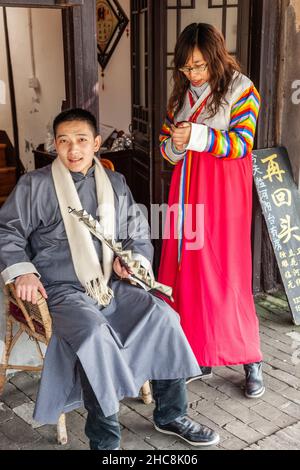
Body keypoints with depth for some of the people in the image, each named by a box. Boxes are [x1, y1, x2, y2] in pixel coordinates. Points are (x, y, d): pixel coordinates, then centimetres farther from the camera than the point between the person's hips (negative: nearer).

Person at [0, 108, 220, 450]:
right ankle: (104, 439, -19)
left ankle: (170, 415, 1)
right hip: (62, 290, -4)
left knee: (162, 316, -18)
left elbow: (138, 235, 21)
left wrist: (134, 258, -1)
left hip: (112, 284, 4)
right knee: (94, 333, -34)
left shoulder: (115, 183, 15)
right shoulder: (35, 185, 3)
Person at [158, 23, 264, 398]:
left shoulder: (240, 89, -3)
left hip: (223, 194, -5)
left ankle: (251, 362, 7)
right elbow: (165, 146, 14)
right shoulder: (181, 94, 13)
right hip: (187, 193, 5)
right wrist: (176, 145, -9)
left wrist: (197, 136, -23)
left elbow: (241, 143, -11)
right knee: (186, 272, 4)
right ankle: (197, 356, 16)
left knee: (225, 275, -6)